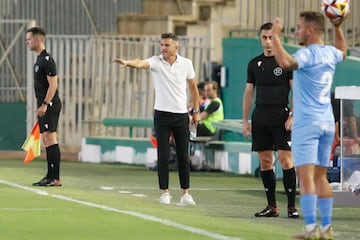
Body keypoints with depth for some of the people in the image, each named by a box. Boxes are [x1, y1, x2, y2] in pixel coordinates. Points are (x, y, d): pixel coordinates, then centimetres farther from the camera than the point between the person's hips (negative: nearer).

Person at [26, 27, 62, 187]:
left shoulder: (47, 60, -13)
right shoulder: (39, 60, 18)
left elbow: (53, 85, -19)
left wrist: (45, 104, -23)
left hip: (50, 105, -10)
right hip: (44, 106, 10)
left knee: (50, 139, -12)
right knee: (46, 140, 11)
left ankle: (55, 178, -14)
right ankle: (50, 176, 15)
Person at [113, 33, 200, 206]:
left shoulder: (186, 64, 1)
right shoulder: (156, 62, -5)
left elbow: (193, 87, 13)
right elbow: (141, 63, -26)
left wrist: (196, 111, 10)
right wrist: (127, 63, -48)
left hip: (181, 115, 1)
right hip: (162, 114, -1)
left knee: (183, 156, 2)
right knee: (163, 156, -3)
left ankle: (185, 193, 9)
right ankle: (165, 192, 5)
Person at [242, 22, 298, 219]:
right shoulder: (254, 64, 12)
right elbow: (249, 92, 15)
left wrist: (292, 116, -12)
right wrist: (245, 120, 10)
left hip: (281, 117, -5)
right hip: (260, 118, 5)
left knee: (285, 159, -11)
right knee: (265, 161, 4)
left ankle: (292, 206, -7)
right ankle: (271, 206, 10)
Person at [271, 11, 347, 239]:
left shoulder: (307, 54, -15)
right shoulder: (330, 53, 10)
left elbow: (286, 62, -36)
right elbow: (343, 51, 36)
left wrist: (276, 36, -27)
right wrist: (338, 27, 35)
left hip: (307, 124, -8)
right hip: (327, 123, 8)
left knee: (306, 176, -11)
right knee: (320, 176, 14)